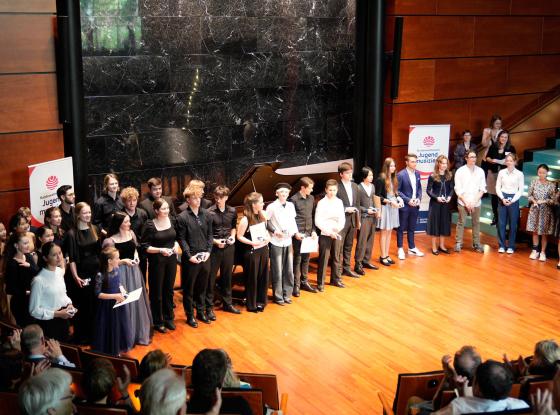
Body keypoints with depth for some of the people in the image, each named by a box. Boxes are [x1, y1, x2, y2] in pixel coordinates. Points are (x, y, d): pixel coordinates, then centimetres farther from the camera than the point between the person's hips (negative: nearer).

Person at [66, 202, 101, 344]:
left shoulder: (95, 229, 5)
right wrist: (75, 276, -15)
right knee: (82, 305, 4)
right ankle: (81, 335, 17)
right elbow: (71, 258, -10)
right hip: (81, 273, -5)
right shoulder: (72, 234, -10)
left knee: (96, 303, 11)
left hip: (96, 271, 5)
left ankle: (94, 332, 25)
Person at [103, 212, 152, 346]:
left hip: (134, 271, 6)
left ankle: (140, 333, 30)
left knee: (137, 301, 14)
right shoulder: (111, 241, -16)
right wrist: (123, 261, -20)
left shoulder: (131, 233, 2)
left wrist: (136, 257, -1)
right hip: (121, 273, -6)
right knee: (124, 304, 2)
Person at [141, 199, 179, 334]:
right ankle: (158, 322, 20)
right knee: (157, 292, 7)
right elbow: (145, 246, -12)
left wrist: (176, 245, -6)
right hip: (157, 261, -5)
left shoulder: (171, 220, 1)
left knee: (169, 290, 16)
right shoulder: (150, 225, -15)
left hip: (171, 259, 5)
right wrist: (160, 250, -24)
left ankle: (168, 318, 31)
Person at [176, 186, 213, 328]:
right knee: (189, 288, 7)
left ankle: (201, 311, 29)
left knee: (202, 286, 14)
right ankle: (190, 315, 18)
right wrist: (190, 256, -12)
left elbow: (209, 235, 8)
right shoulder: (182, 217, -8)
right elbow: (181, 239, -8)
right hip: (190, 259, -4)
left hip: (205, 257, 4)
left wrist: (208, 251, -2)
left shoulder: (206, 214, 3)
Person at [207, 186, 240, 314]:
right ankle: (209, 306, 11)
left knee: (227, 276, 14)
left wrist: (232, 236, 0)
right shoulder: (209, 212, -11)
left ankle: (227, 304, 26)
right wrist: (215, 241, -18)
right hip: (214, 248, -4)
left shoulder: (232, 211, 2)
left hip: (228, 247, 4)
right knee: (211, 277, 2)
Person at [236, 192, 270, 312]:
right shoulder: (246, 219, -18)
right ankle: (252, 304, 22)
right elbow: (239, 236, -12)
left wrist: (268, 237, -3)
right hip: (252, 251, -6)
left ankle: (261, 301, 29)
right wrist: (252, 243, -24)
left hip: (263, 249, 6)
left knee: (263, 276, 14)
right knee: (252, 278, 7)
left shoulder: (262, 215, 1)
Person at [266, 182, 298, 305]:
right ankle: (278, 296, 13)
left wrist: (295, 232, -2)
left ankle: (287, 294, 21)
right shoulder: (272, 207, -9)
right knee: (277, 271, 1)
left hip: (288, 241, 5)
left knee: (289, 270, 8)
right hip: (276, 242, -4)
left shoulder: (291, 206, 5)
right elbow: (265, 222, -3)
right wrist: (274, 231, -13)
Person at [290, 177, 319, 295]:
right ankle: (296, 285, 6)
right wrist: (295, 233, -14)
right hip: (298, 234, -5)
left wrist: (313, 231, 6)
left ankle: (304, 282, 22)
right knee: (297, 259, 0)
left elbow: (313, 216, 14)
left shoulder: (311, 198, 8)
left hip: (309, 233, 5)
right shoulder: (294, 199, -9)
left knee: (306, 258, 12)